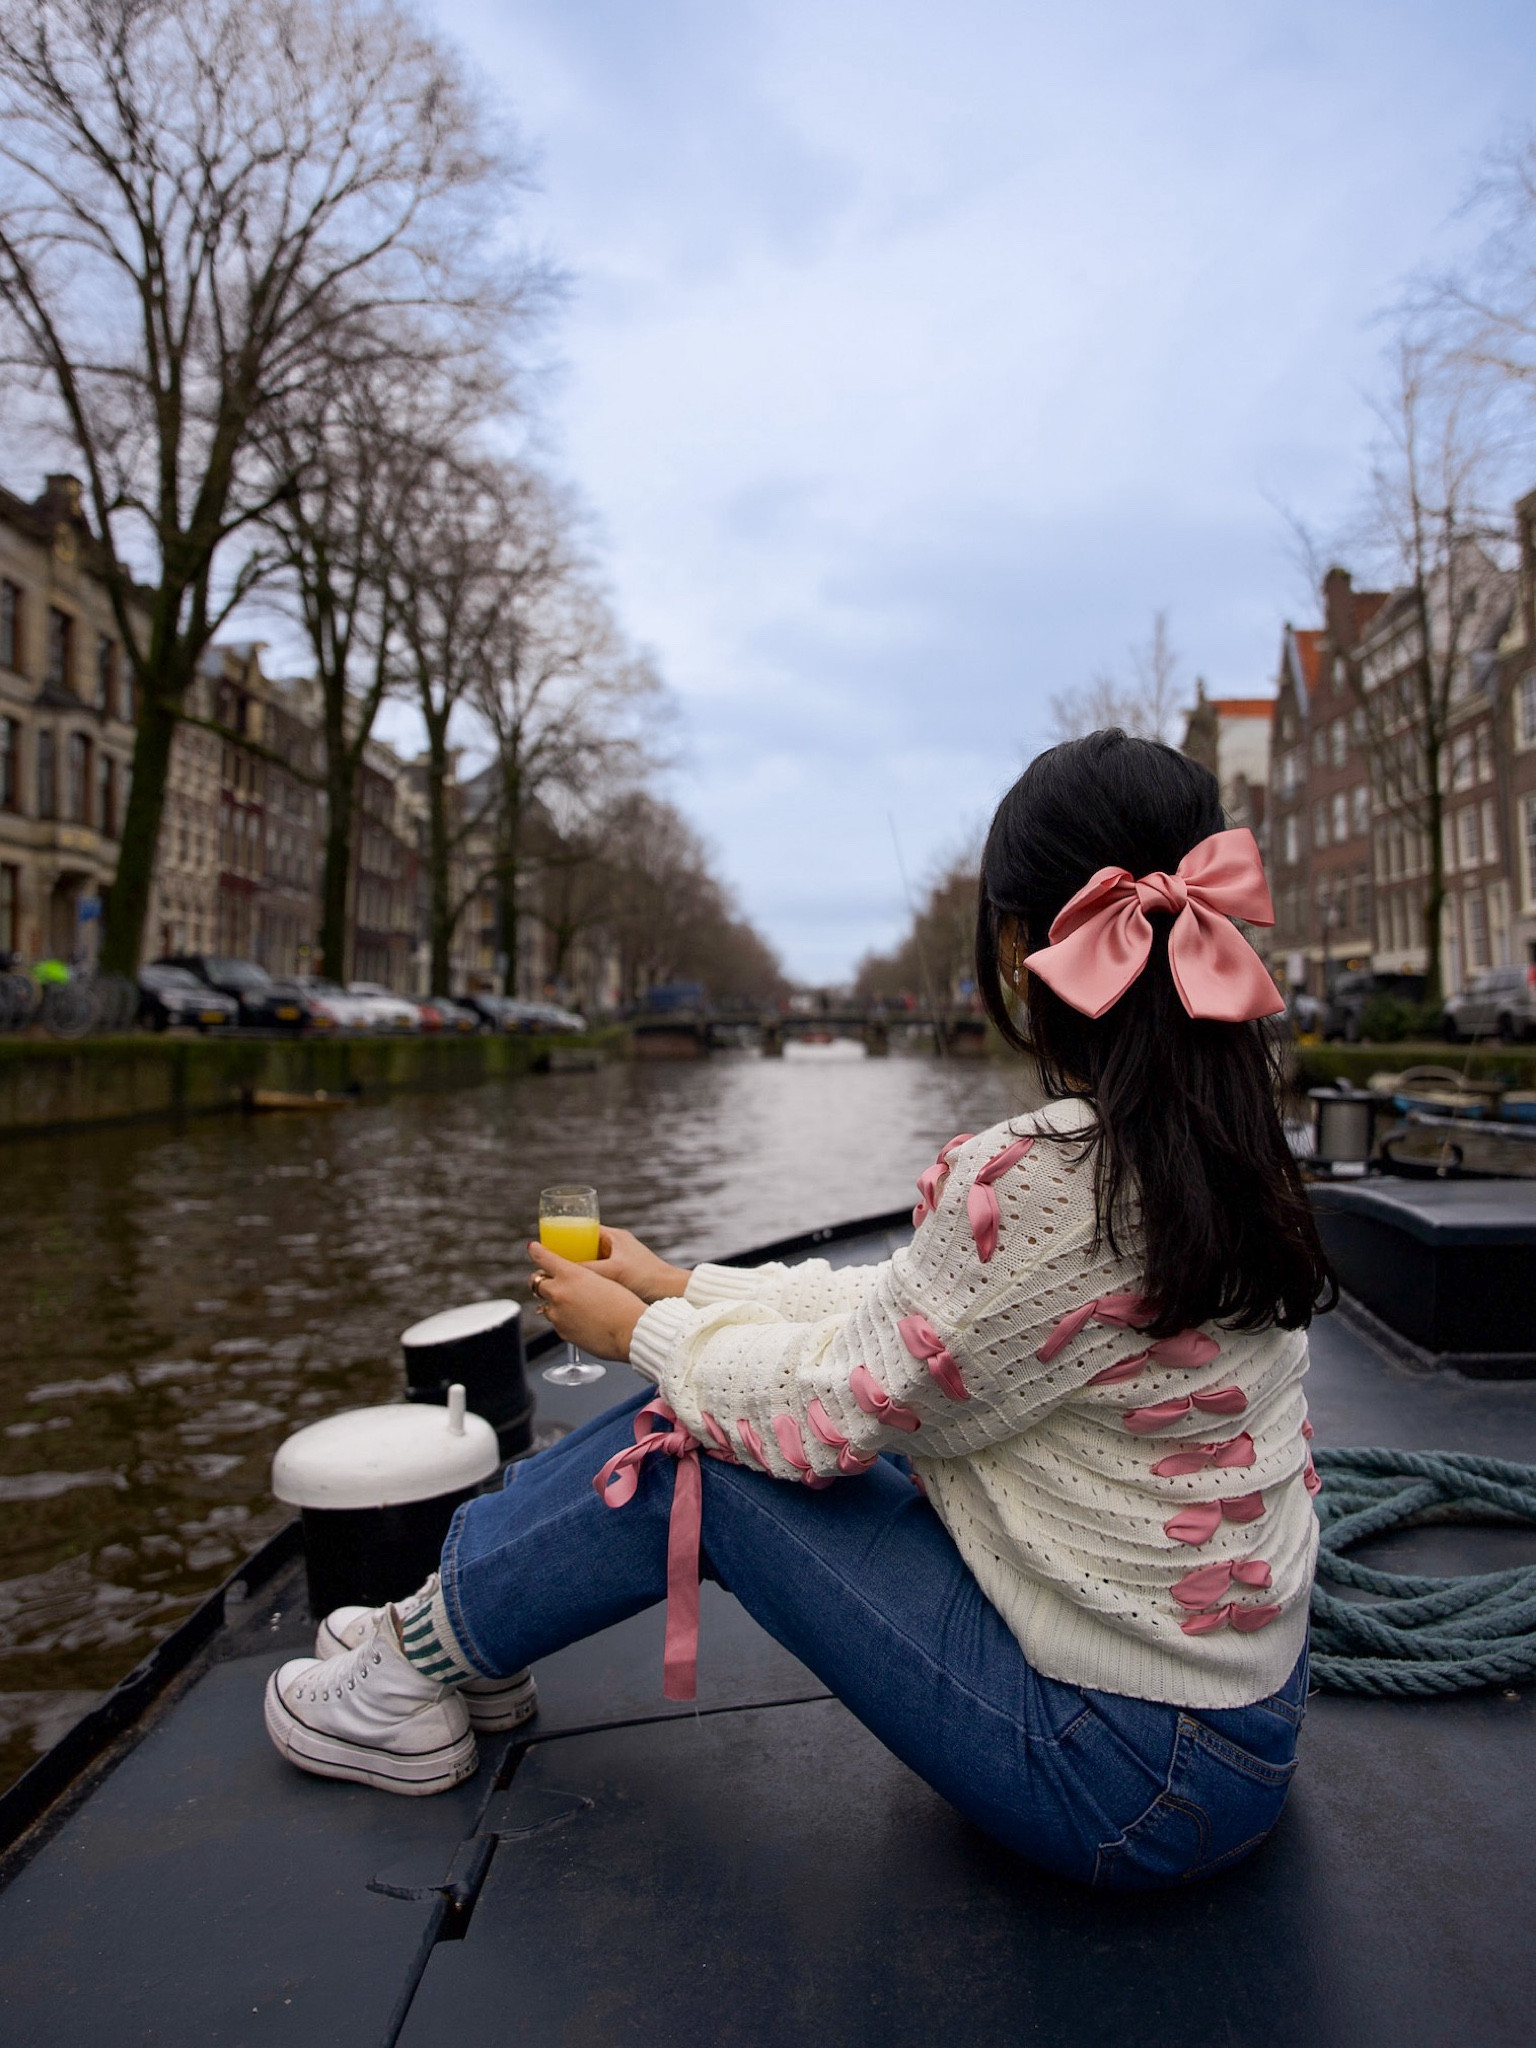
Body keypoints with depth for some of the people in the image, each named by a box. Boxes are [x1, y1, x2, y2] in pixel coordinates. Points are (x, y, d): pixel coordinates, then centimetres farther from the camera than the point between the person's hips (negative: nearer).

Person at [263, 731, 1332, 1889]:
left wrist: (642, 1331, 1)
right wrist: (680, 1289, 10)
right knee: (722, 1397, 6)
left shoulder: (1040, 1180, -30)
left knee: (699, 1450, -4)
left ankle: (426, 1663, 20)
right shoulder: (1221, 1146, 0)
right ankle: (455, 1626, 25)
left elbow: (829, 1411, -17)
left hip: (1137, 1776, -8)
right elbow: (909, 1308, 5)